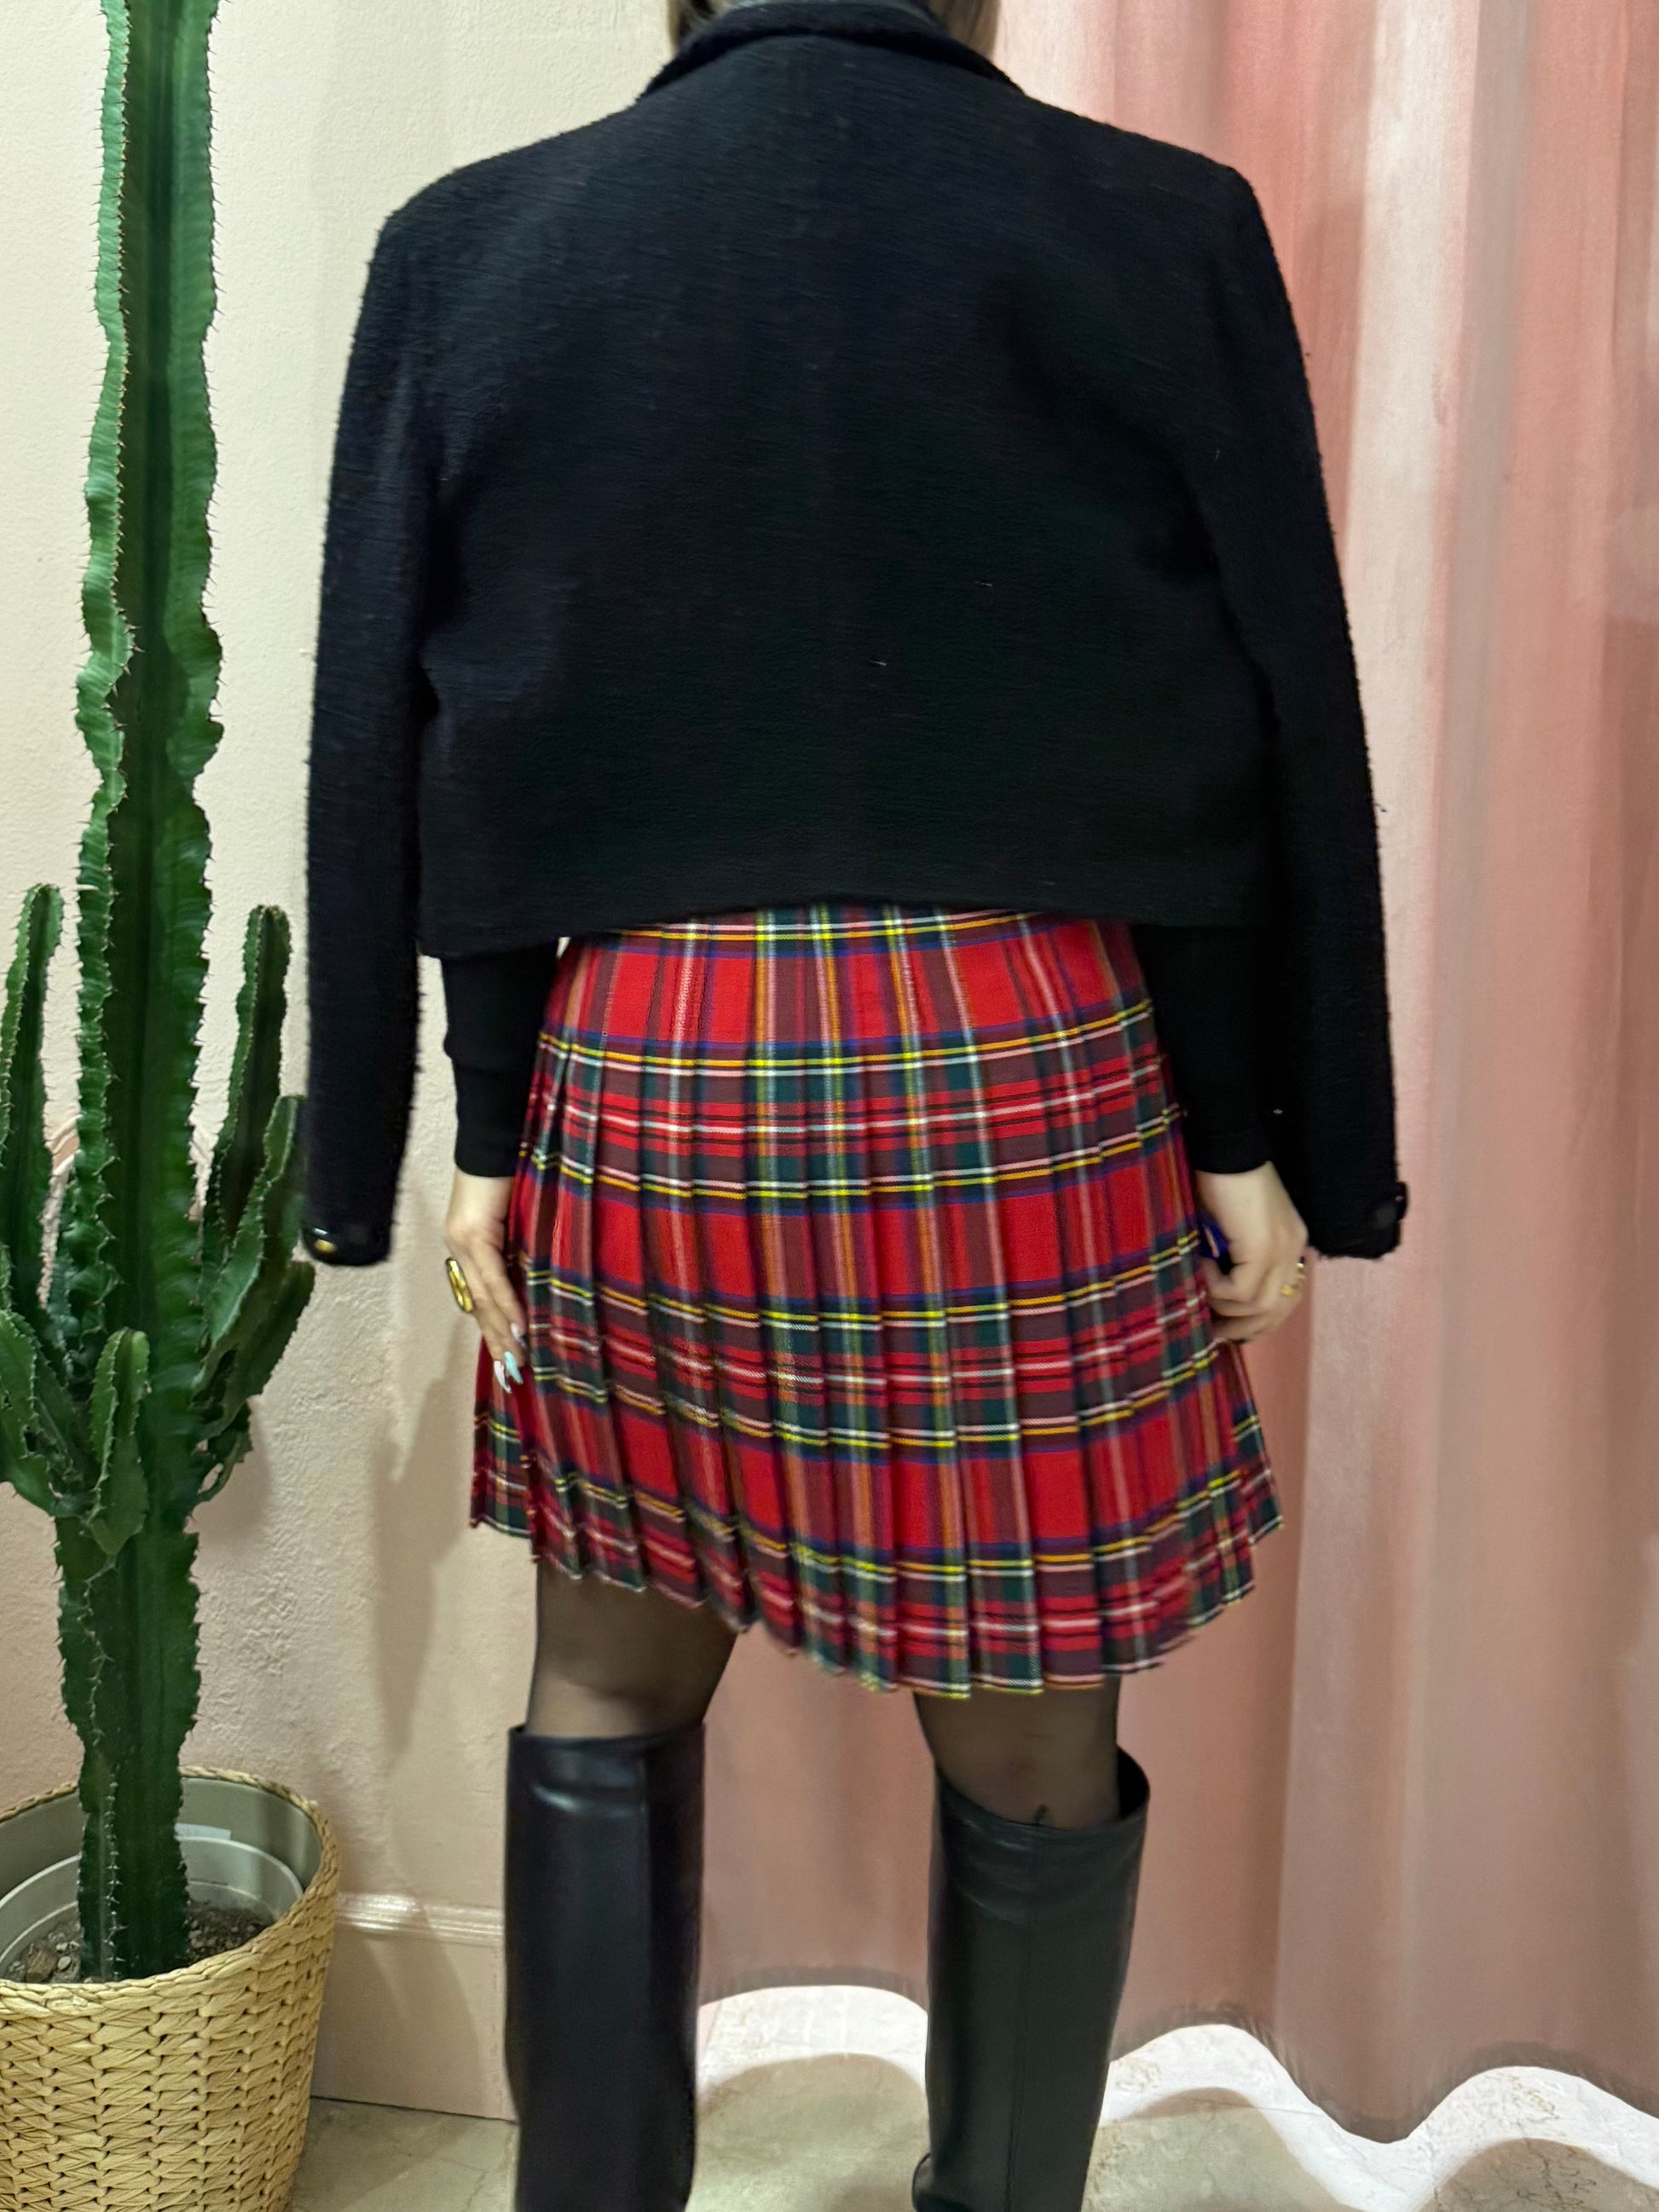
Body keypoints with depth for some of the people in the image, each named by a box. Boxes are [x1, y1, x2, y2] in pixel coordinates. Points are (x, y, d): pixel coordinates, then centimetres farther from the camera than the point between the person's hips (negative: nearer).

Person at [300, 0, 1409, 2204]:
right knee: (1032, 1749, 15)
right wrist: (1256, 1134, 8)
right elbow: (1278, 730, 1)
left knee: (605, 1708, 19)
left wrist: (479, 1125, 8)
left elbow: (392, 736, 3)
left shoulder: (467, 246, 4)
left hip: (637, 1069, 2)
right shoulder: (1161, 230, 1)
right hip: (1026, 1066, -1)